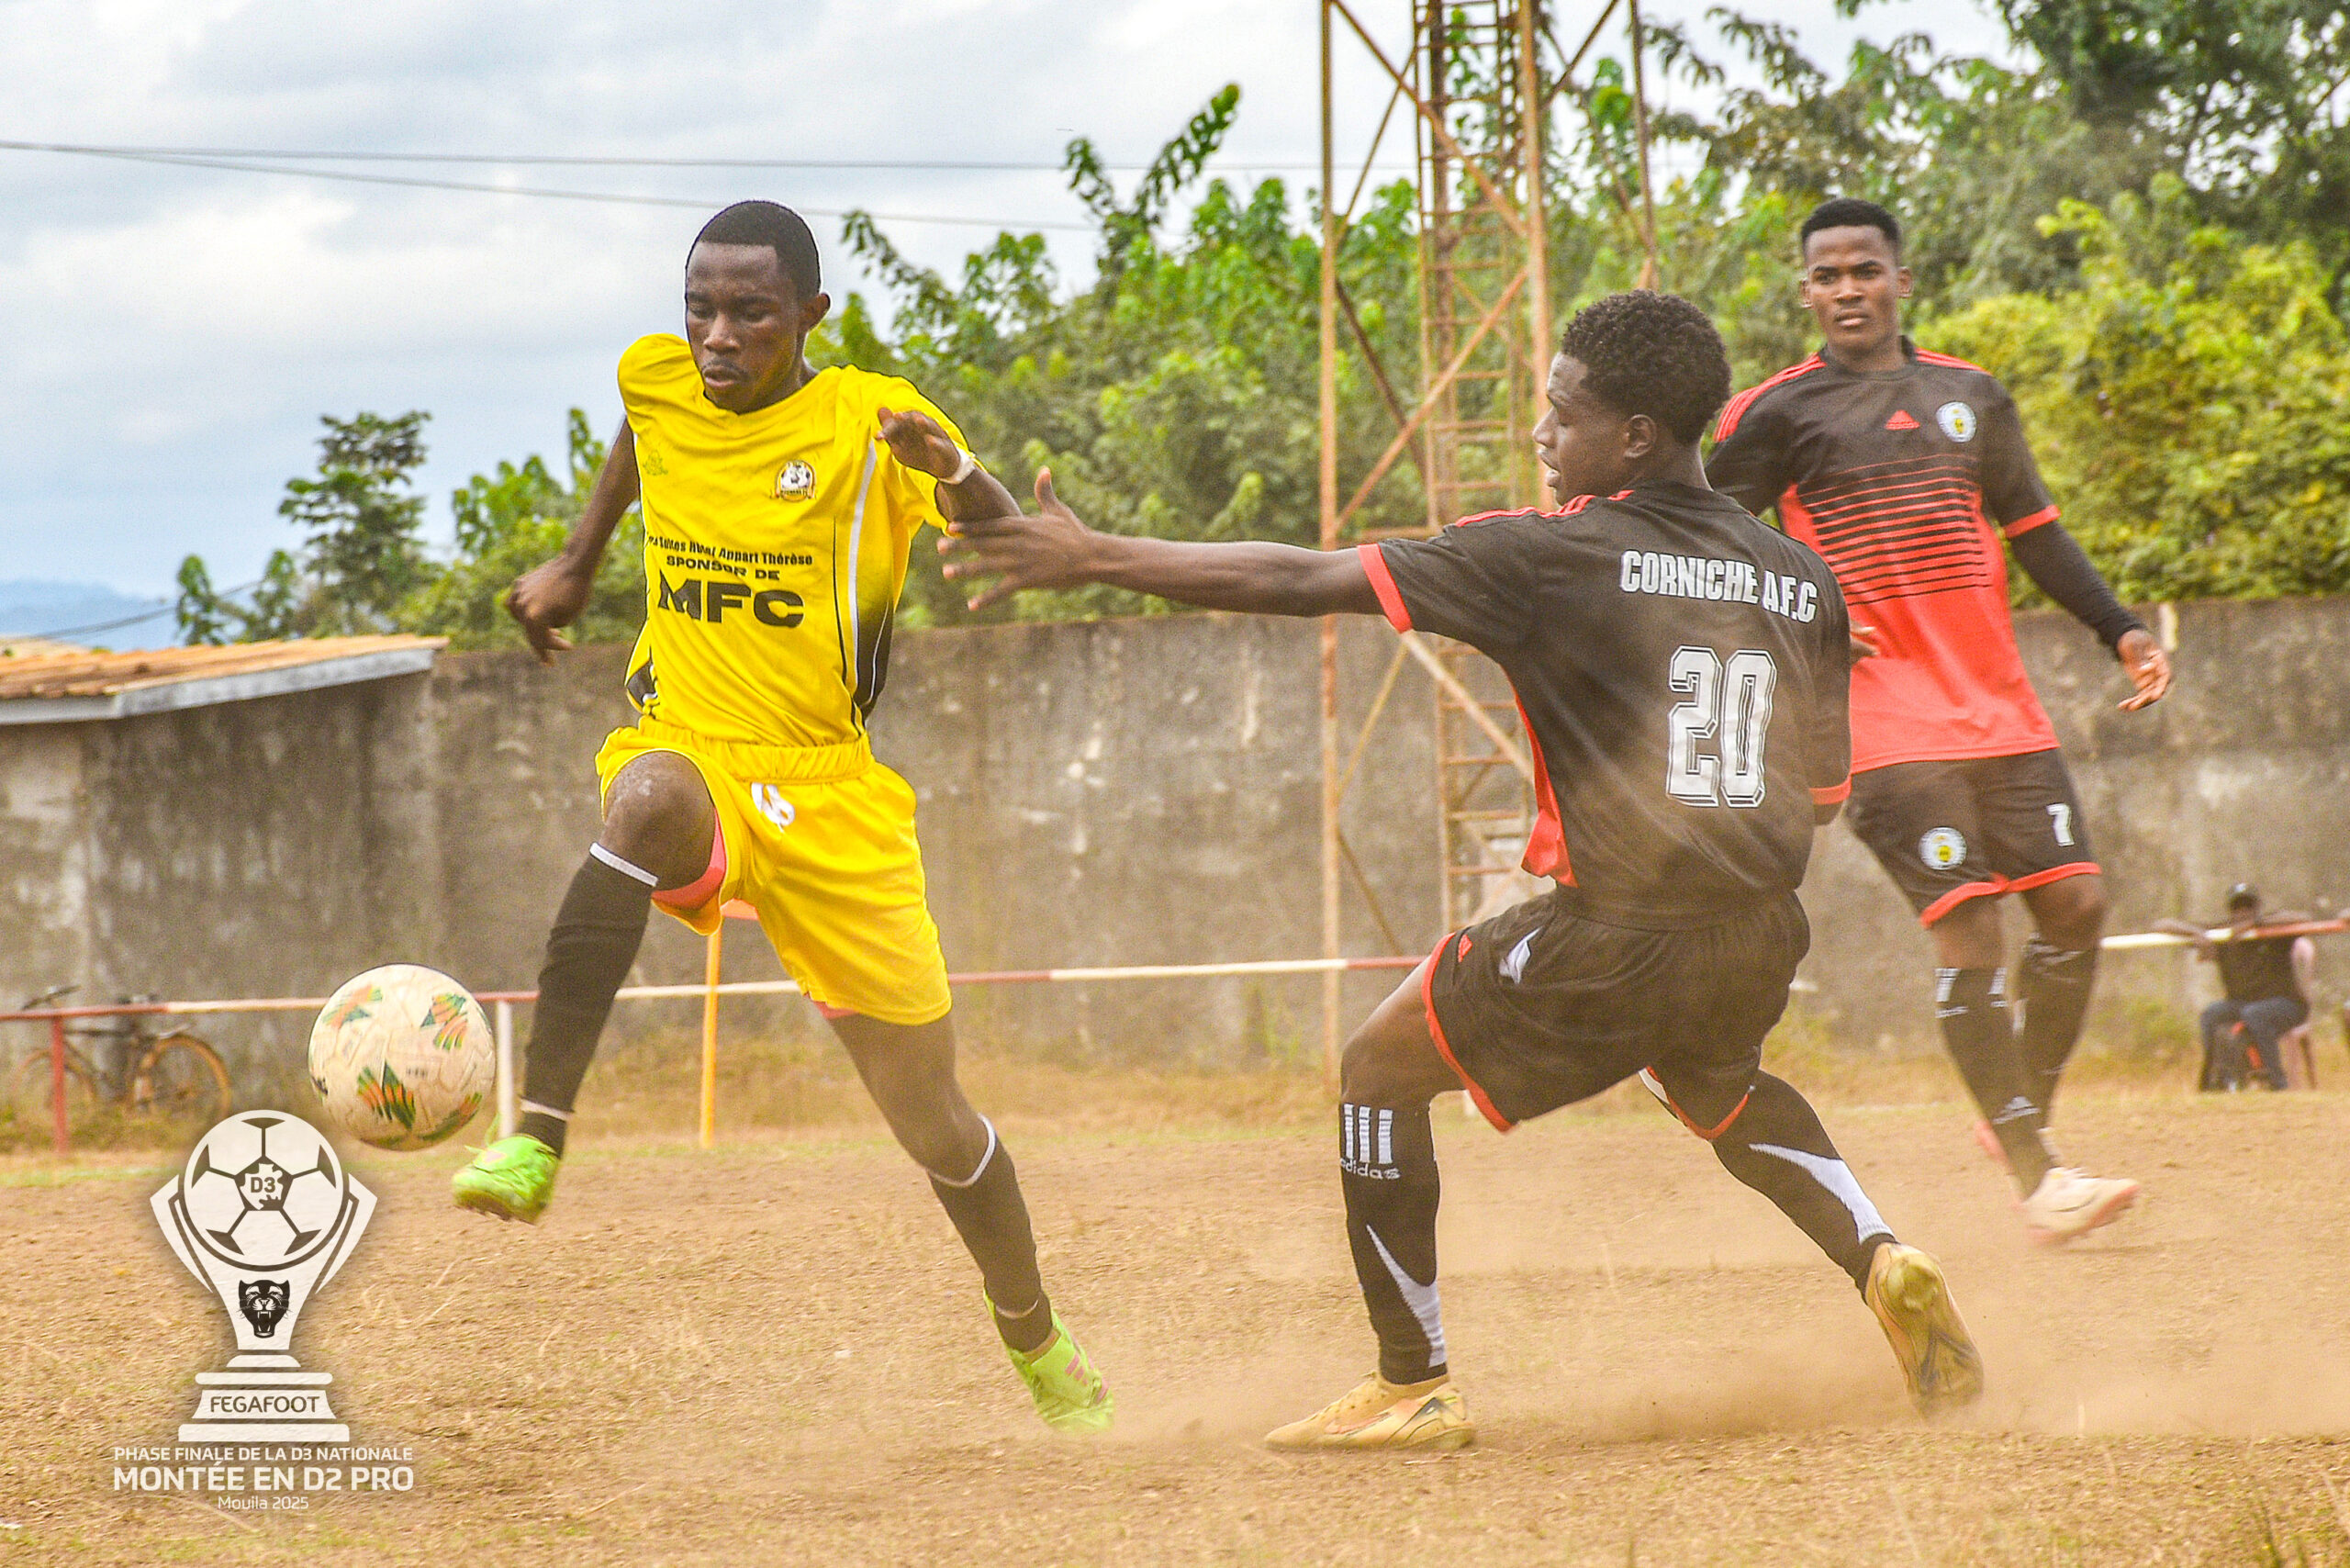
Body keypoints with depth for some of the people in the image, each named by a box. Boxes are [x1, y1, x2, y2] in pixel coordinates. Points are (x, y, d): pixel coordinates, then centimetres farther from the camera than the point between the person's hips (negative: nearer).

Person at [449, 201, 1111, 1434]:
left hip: (830, 796, -1)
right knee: (650, 799, -39)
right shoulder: (656, 380, 2)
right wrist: (577, 563, 32)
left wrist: (957, 476, -41)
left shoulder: (868, 422, -9)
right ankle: (536, 1140, -45)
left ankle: (1040, 1349, 32)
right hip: (686, 751, 1)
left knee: (930, 1117, 5)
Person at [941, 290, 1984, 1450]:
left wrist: (1096, 560, -2)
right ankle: (1881, 1259, 15)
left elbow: (1306, 582, -8)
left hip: (1617, 940, -6)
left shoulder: (1551, 556, -7)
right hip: (1759, 938, 6)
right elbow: (1824, 786, 13)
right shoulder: (1802, 580, 8)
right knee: (1718, 1086, 39)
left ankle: (1414, 1386, 12)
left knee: (1381, 1067, 14)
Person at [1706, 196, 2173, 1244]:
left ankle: (2023, 1115, 19)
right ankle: (2034, 1178, -13)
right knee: (1966, 925, -15)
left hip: (2000, 707, 5)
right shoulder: (1779, 413, 1)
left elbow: (2034, 530, 20)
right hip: (1884, 717, -5)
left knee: (2075, 903, 0)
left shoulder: (1972, 398, 14)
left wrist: (2119, 630, 10)